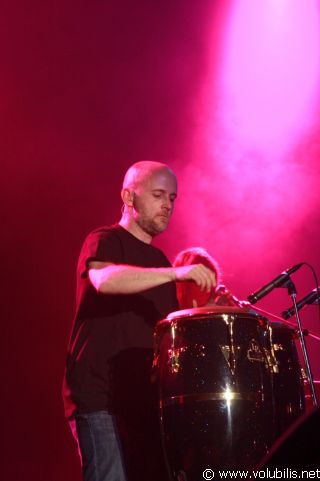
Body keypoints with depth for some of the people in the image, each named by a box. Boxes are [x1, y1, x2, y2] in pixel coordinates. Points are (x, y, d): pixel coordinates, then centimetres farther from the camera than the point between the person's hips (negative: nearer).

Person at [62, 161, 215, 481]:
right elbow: (104, 279, -26)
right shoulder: (105, 241, -2)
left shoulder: (158, 259, 21)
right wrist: (175, 273, -36)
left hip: (148, 399, 8)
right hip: (100, 397, -8)